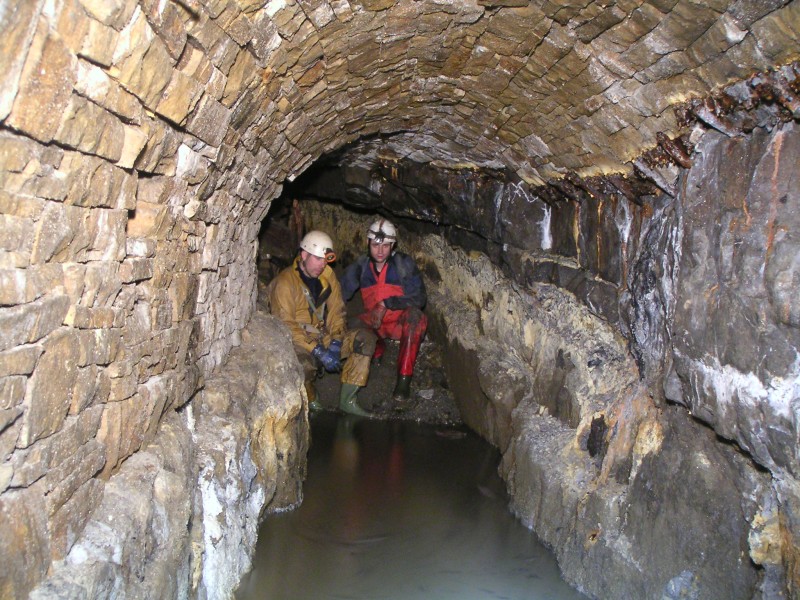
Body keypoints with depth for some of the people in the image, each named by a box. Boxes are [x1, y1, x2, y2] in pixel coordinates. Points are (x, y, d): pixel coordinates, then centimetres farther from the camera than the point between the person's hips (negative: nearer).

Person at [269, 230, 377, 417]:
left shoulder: (327, 275, 3)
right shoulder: (285, 282, -16)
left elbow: (336, 311, 4)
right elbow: (285, 326, -21)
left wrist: (335, 343, -13)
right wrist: (318, 352, -26)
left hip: (322, 336, 7)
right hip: (296, 343, -7)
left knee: (366, 338, -10)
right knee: (304, 364, -39)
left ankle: (347, 400, -9)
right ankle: (310, 400, -4)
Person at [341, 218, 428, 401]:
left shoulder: (404, 264, -8)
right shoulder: (360, 266, 0)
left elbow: (419, 298, -13)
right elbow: (341, 295, 0)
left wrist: (386, 304, -23)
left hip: (401, 323, -2)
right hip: (373, 324, 2)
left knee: (415, 315, -36)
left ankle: (404, 379, -32)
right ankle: (378, 349, 4)